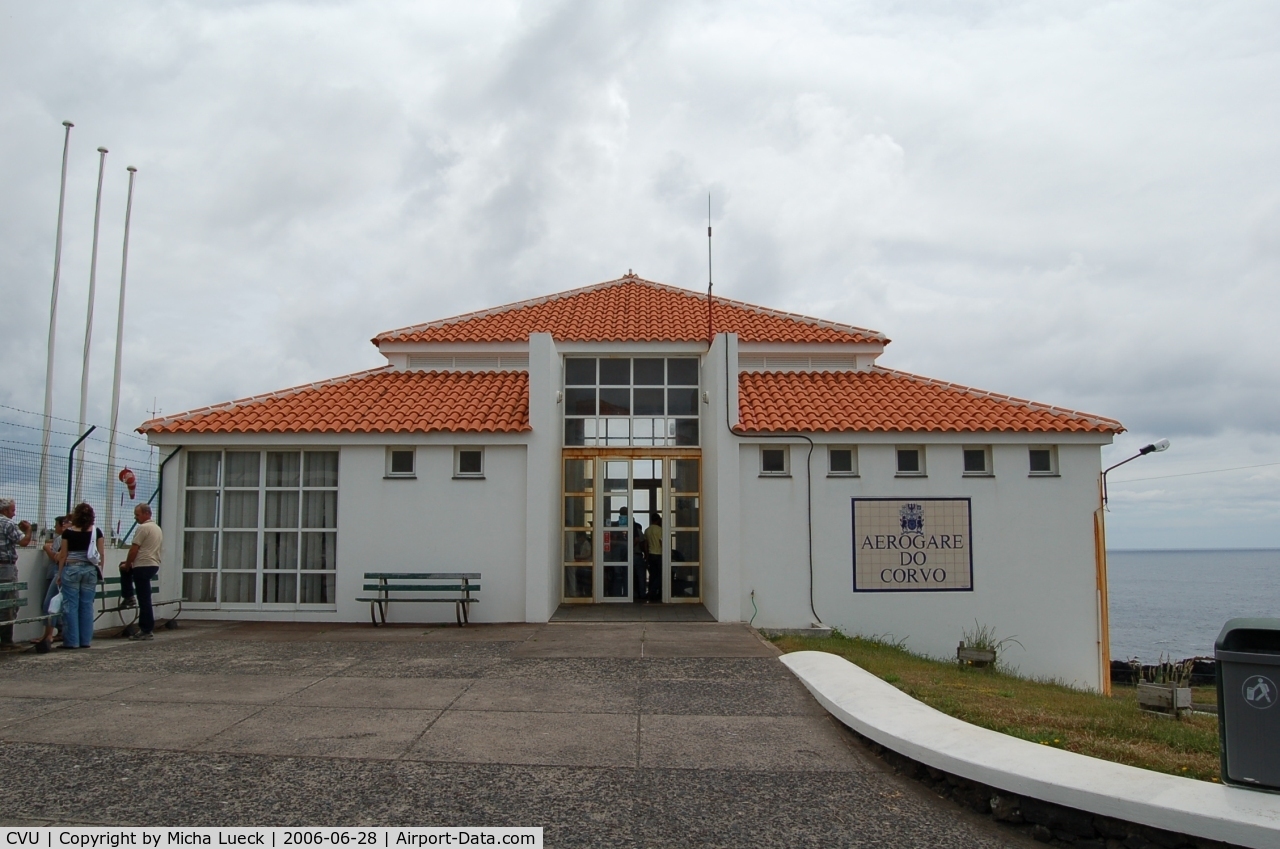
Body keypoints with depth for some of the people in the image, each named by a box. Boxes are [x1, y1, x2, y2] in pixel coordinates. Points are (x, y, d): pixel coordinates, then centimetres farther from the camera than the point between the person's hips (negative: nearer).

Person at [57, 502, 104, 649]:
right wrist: (101, 571, 13)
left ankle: (71, 641, 3)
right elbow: (102, 554, 2)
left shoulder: (68, 532, -4)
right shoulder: (96, 532, 0)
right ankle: (85, 640, 9)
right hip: (90, 570, 2)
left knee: (70, 606, 3)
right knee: (87, 606, 7)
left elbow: (63, 555, 0)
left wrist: (59, 574, 9)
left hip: (71, 569, -2)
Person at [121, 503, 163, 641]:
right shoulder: (157, 528, 17)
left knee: (144, 600, -4)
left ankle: (143, 625, -1)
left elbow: (134, 549, -16)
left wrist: (127, 565, -1)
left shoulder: (143, 528, -13)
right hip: (154, 565, 10)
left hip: (143, 566, -9)